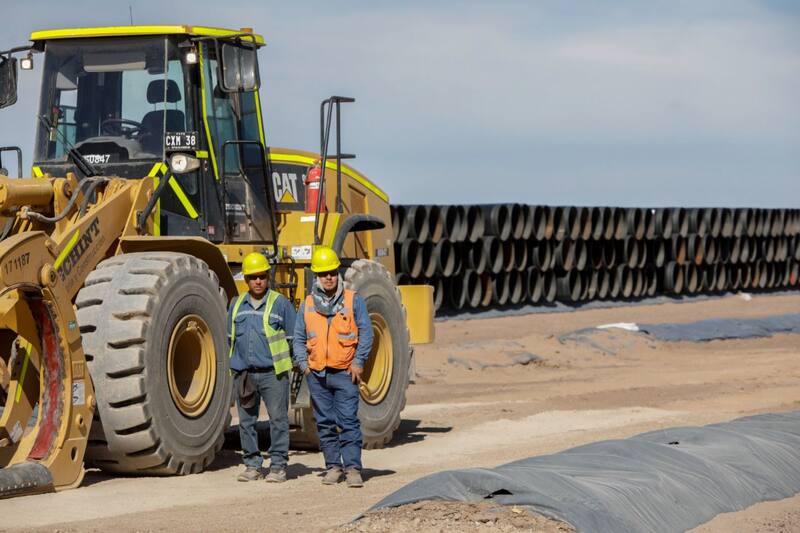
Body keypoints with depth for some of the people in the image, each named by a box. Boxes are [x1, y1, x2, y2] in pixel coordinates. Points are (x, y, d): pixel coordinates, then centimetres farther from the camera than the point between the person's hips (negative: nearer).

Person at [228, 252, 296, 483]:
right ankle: (252, 465, 14)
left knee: (278, 419, -3)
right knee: (246, 421, 6)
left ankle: (278, 465, 2)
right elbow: (230, 337, 21)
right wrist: (233, 362, 15)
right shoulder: (237, 305, 12)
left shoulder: (280, 304, 1)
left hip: (273, 372, -4)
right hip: (244, 374, 4)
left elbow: (293, 337, 5)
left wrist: (291, 364, 1)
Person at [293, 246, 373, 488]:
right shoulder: (308, 304, 10)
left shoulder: (353, 300, 3)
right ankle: (333, 466, 15)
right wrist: (303, 363, 3)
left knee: (348, 421, -9)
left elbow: (365, 332, 2)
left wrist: (358, 361, -5)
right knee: (325, 423, 7)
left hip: (345, 372, -3)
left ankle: (353, 468, -9)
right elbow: (299, 338, 16)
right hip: (317, 374, 3)